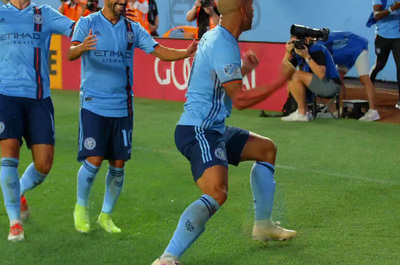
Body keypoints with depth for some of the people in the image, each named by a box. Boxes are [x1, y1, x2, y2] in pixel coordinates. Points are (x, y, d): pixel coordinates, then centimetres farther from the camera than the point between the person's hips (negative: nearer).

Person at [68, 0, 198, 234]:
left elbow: (161, 52, 2)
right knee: (93, 161, -11)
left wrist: (186, 53, -17)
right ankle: (81, 207, 13)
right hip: (93, 104, -3)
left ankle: (106, 215, 21)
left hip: (122, 107, 4)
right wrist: (82, 47, -41)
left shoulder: (133, 29, 8)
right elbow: (71, 54, -16)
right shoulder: (88, 23, -1)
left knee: (118, 165, 3)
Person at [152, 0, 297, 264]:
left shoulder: (214, 36, 13)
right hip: (198, 132, -11)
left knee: (266, 148, 25)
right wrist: (282, 80, -17)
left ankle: (263, 225, 35)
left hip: (211, 129, 11)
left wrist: (243, 69, 29)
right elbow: (240, 99, -22)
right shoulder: (224, 46, -19)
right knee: (217, 193, -31)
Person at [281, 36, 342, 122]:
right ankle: (305, 111, -1)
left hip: (331, 85, -9)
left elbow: (321, 74, -29)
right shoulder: (297, 52, 8)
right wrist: (288, 52, -13)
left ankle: (302, 113, -16)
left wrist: (307, 56, -30)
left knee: (297, 75, -21)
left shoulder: (317, 49, -15)